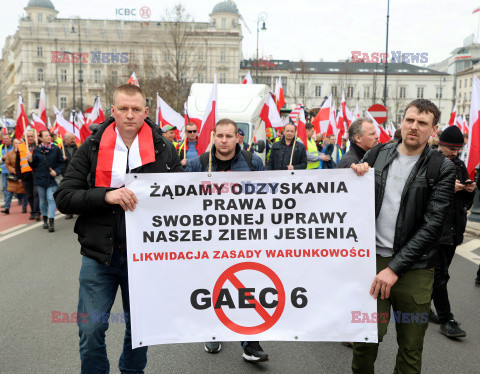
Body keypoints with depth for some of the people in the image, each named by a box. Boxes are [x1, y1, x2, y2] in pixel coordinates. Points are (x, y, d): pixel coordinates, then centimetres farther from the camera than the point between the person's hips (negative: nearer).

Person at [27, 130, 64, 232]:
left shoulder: (56, 149, 0)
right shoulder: (37, 150, 3)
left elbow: (62, 163, 5)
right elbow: (34, 166, 6)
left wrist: (57, 171, -11)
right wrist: (30, 161, -14)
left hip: (52, 179, -2)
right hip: (40, 179, 2)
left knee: (51, 199, -11)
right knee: (43, 200, 11)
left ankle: (51, 222, -15)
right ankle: (45, 220, 27)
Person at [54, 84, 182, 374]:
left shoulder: (164, 149, 1)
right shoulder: (92, 148, 0)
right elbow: (64, 198, -6)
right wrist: (106, 195, -21)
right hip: (100, 253, 0)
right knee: (91, 330, 4)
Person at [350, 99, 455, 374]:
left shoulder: (442, 169, -2)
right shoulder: (377, 155, 6)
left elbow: (432, 224, -10)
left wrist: (395, 268, -15)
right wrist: (355, 177, -9)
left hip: (414, 268, -1)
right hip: (374, 258, 1)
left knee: (411, 347, 11)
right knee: (366, 337, 2)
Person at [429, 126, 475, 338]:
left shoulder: (459, 165, 14)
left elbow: (466, 200, 20)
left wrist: (470, 190, -1)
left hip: (453, 229, 7)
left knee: (438, 273, 13)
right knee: (440, 274, -3)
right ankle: (446, 320, 4)